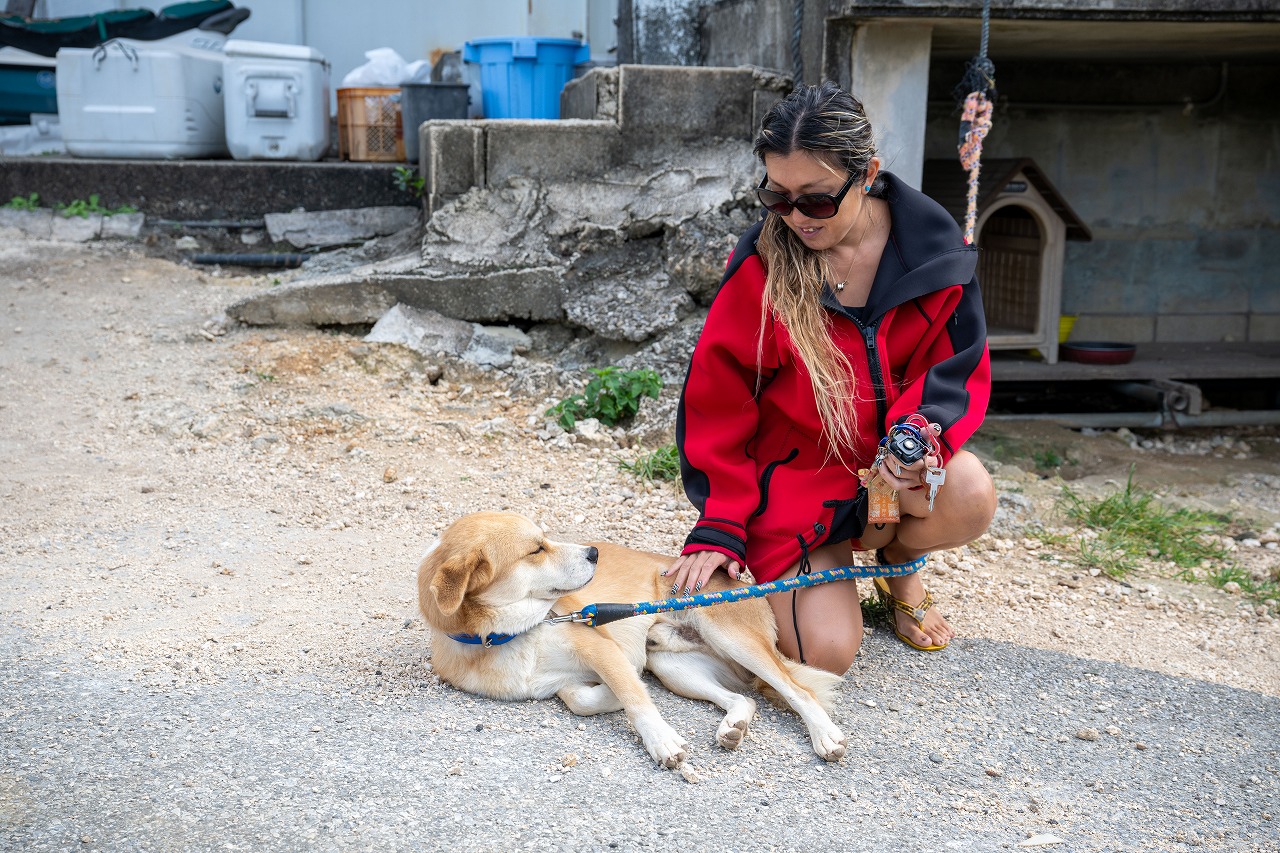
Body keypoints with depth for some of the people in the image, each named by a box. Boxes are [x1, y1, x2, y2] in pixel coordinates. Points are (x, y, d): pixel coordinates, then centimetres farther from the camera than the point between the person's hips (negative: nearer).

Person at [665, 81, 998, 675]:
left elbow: (958, 369, -2)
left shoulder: (934, 245, -8)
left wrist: (920, 433, -25)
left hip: (891, 459, 2)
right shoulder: (761, 265, -13)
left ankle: (897, 560, 7)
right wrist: (719, 527, -10)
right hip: (795, 478, -2)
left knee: (969, 495, -32)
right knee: (824, 653, -18)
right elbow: (717, 403, -6)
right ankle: (826, 560, 20)